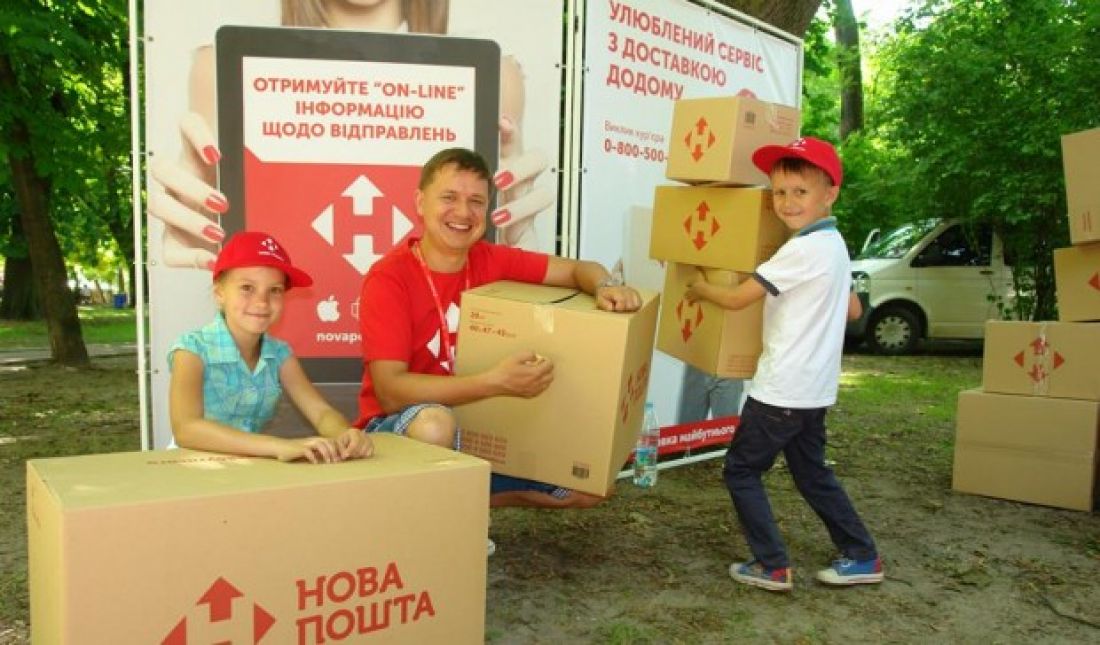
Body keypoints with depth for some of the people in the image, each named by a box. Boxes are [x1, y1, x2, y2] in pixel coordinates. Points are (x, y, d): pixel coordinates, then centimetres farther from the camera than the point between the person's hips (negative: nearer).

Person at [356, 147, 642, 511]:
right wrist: (496, 382, -37)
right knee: (434, 422, -39)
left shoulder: (492, 261, -4)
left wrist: (605, 288, -23)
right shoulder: (388, 279, -18)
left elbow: (578, 269, 2)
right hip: (399, 430, -5)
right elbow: (390, 391, -26)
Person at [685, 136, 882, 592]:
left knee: (740, 470, 4)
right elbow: (853, 309, 22)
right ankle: (862, 557, 27)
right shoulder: (834, 246, 10)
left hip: (783, 388, -9)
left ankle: (772, 566, 7)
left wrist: (699, 288, 2)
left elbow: (736, 298, -16)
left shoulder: (802, 249, -19)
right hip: (814, 387, 9)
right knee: (812, 473, 20)